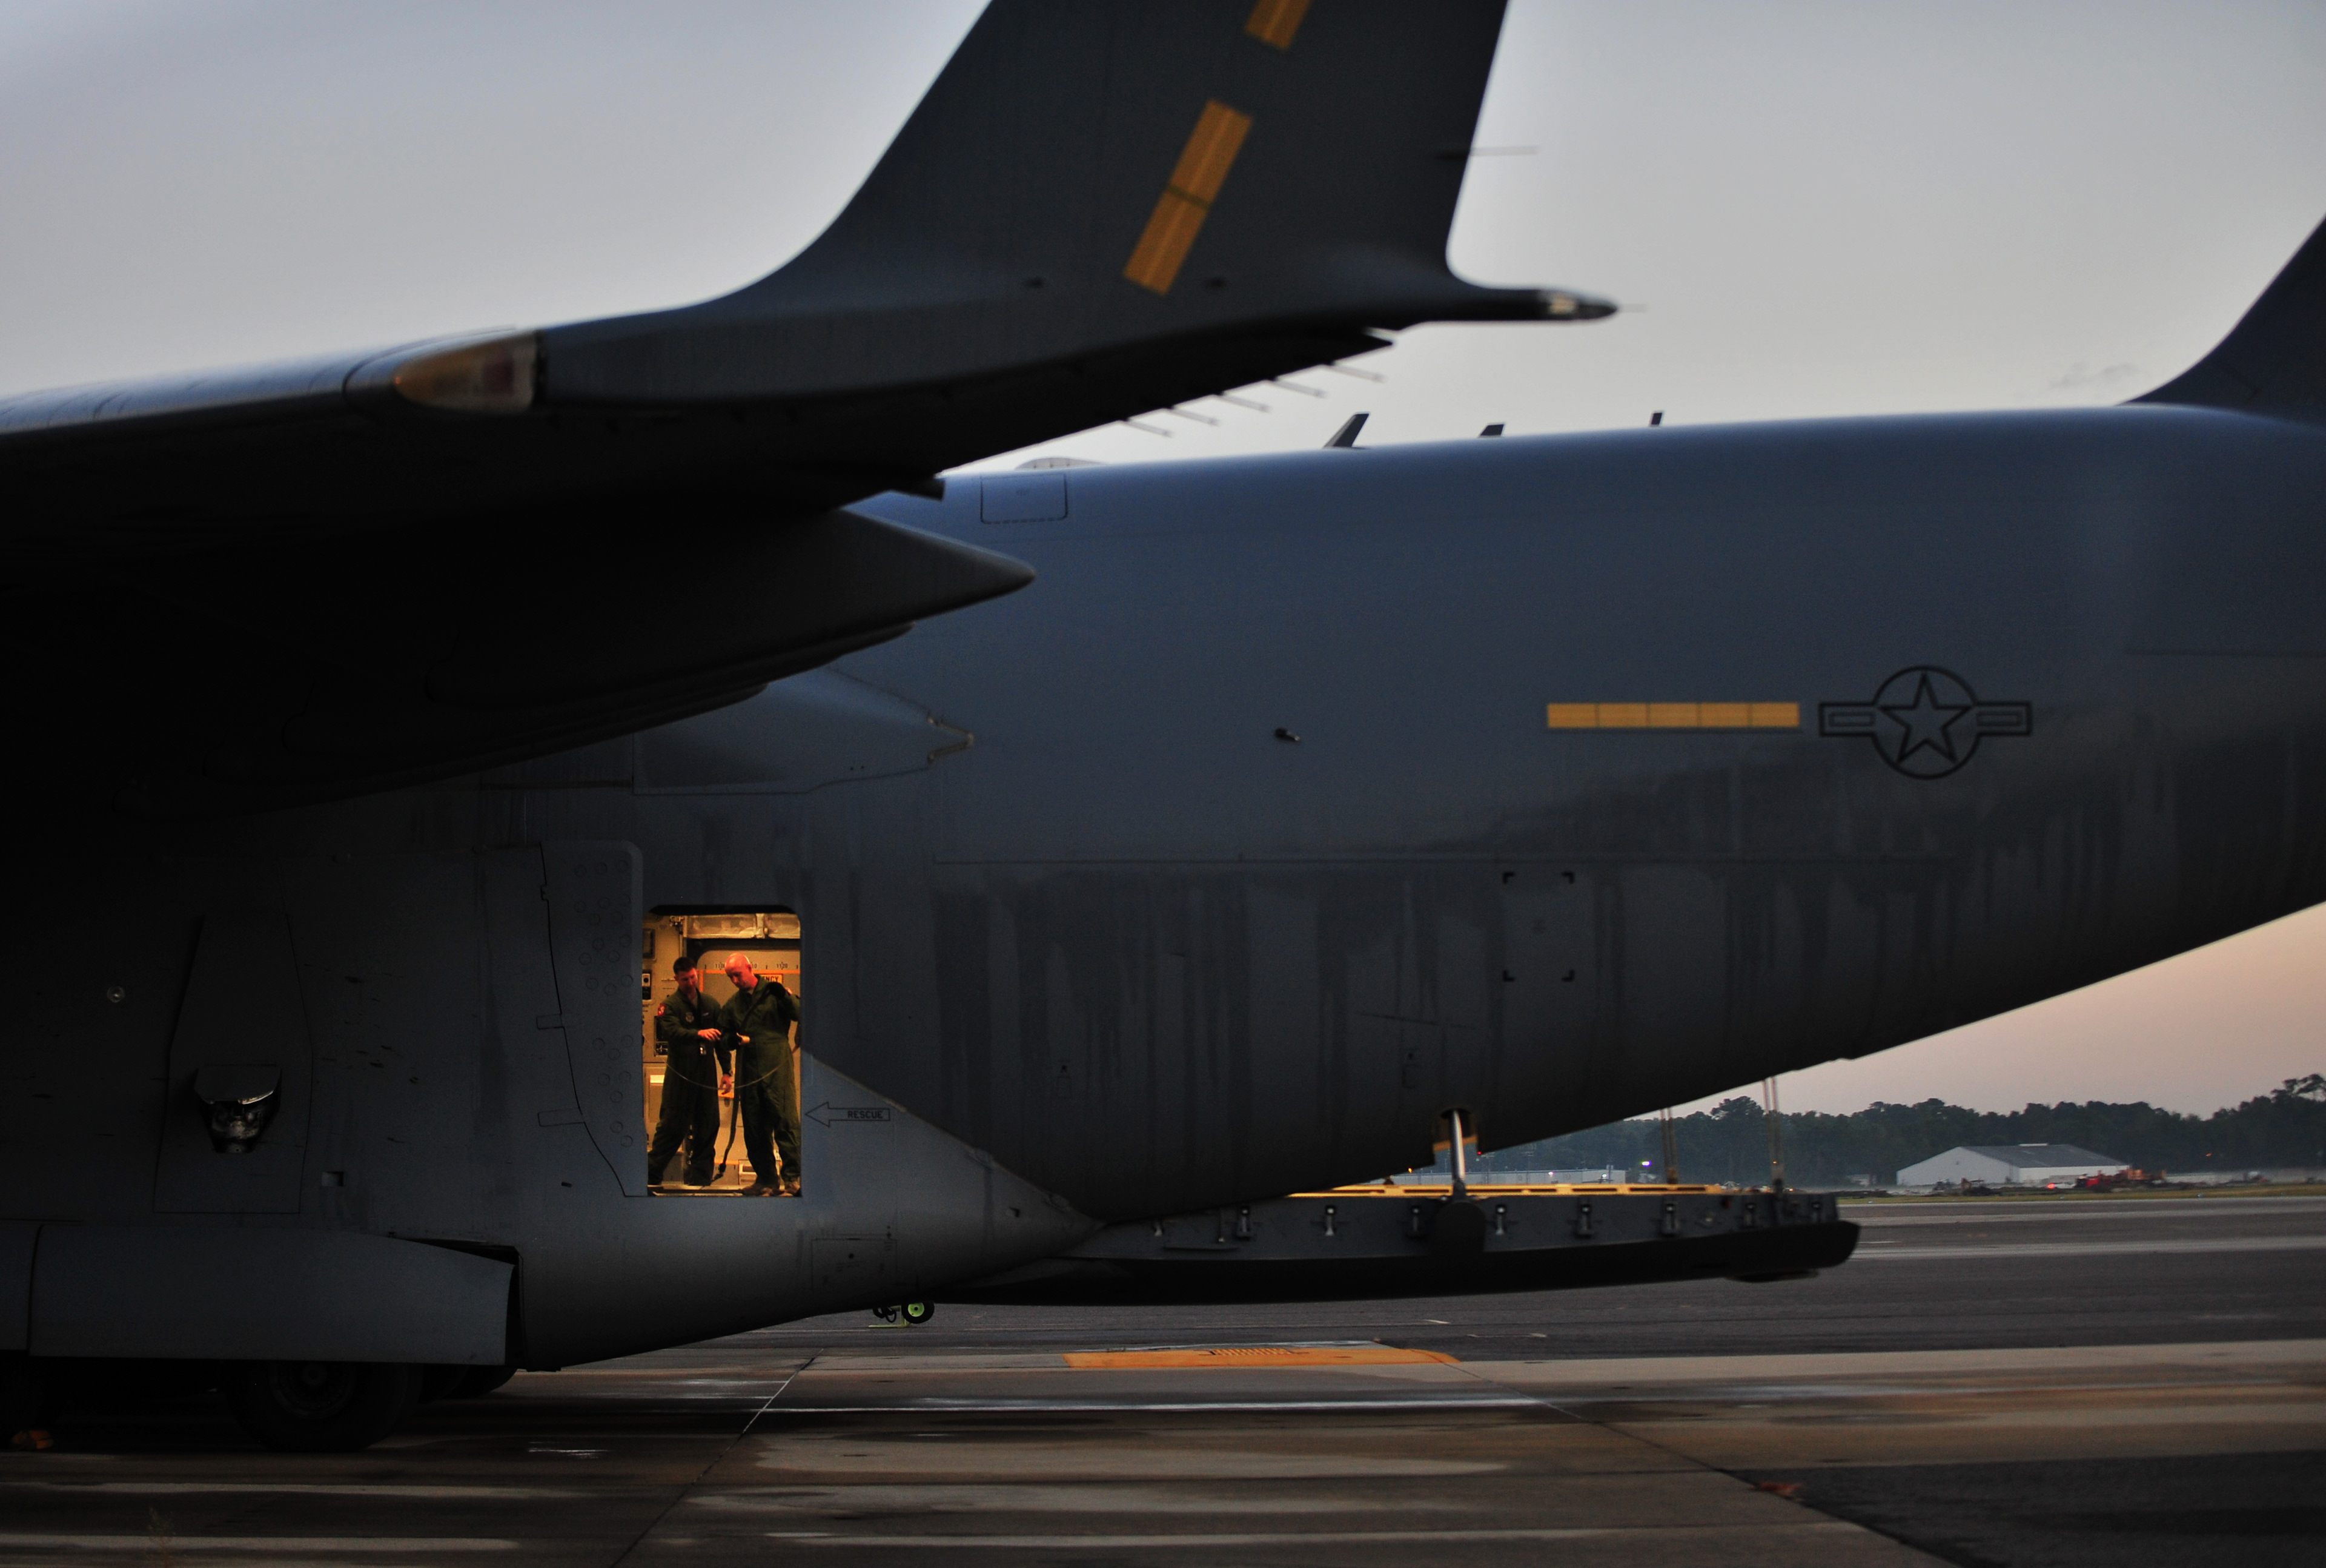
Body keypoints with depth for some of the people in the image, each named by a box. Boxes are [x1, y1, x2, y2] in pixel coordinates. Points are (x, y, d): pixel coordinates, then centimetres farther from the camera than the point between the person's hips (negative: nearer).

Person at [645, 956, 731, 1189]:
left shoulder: (711, 1005, 14)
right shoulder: (670, 1005, -2)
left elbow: (722, 1040, 18)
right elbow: (673, 1032, -21)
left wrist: (726, 1071, 12)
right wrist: (698, 1034, -38)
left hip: (706, 1073, 5)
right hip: (680, 1075, -5)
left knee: (708, 1126, 4)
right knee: (674, 1125, -4)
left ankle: (700, 1177, 12)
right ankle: (652, 1175, 6)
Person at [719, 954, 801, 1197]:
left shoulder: (772, 992, 5)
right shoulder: (732, 1005, 17)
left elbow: (799, 1015, -5)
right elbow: (725, 1036, 20)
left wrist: (783, 996, -20)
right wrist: (735, 1040, -2)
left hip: (778, 1071, -5)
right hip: (748, 1074, 5)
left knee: (786, 1122, -10)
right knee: (754, 1131, 5)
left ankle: (793, 1178, -9)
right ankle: (766, 1180, 12)